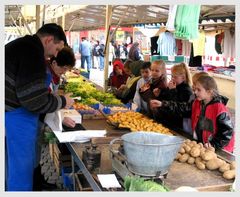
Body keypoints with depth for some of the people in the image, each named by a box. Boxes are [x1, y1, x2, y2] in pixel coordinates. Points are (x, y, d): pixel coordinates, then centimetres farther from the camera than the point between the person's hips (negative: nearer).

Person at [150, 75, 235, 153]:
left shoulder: (220, 109, -20)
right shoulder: (196, 103, 3)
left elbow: (228, 131, -19)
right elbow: (182, 108, 5)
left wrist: (214, 145, -20)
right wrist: (162, 104, -1)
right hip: (200, 144, 7)